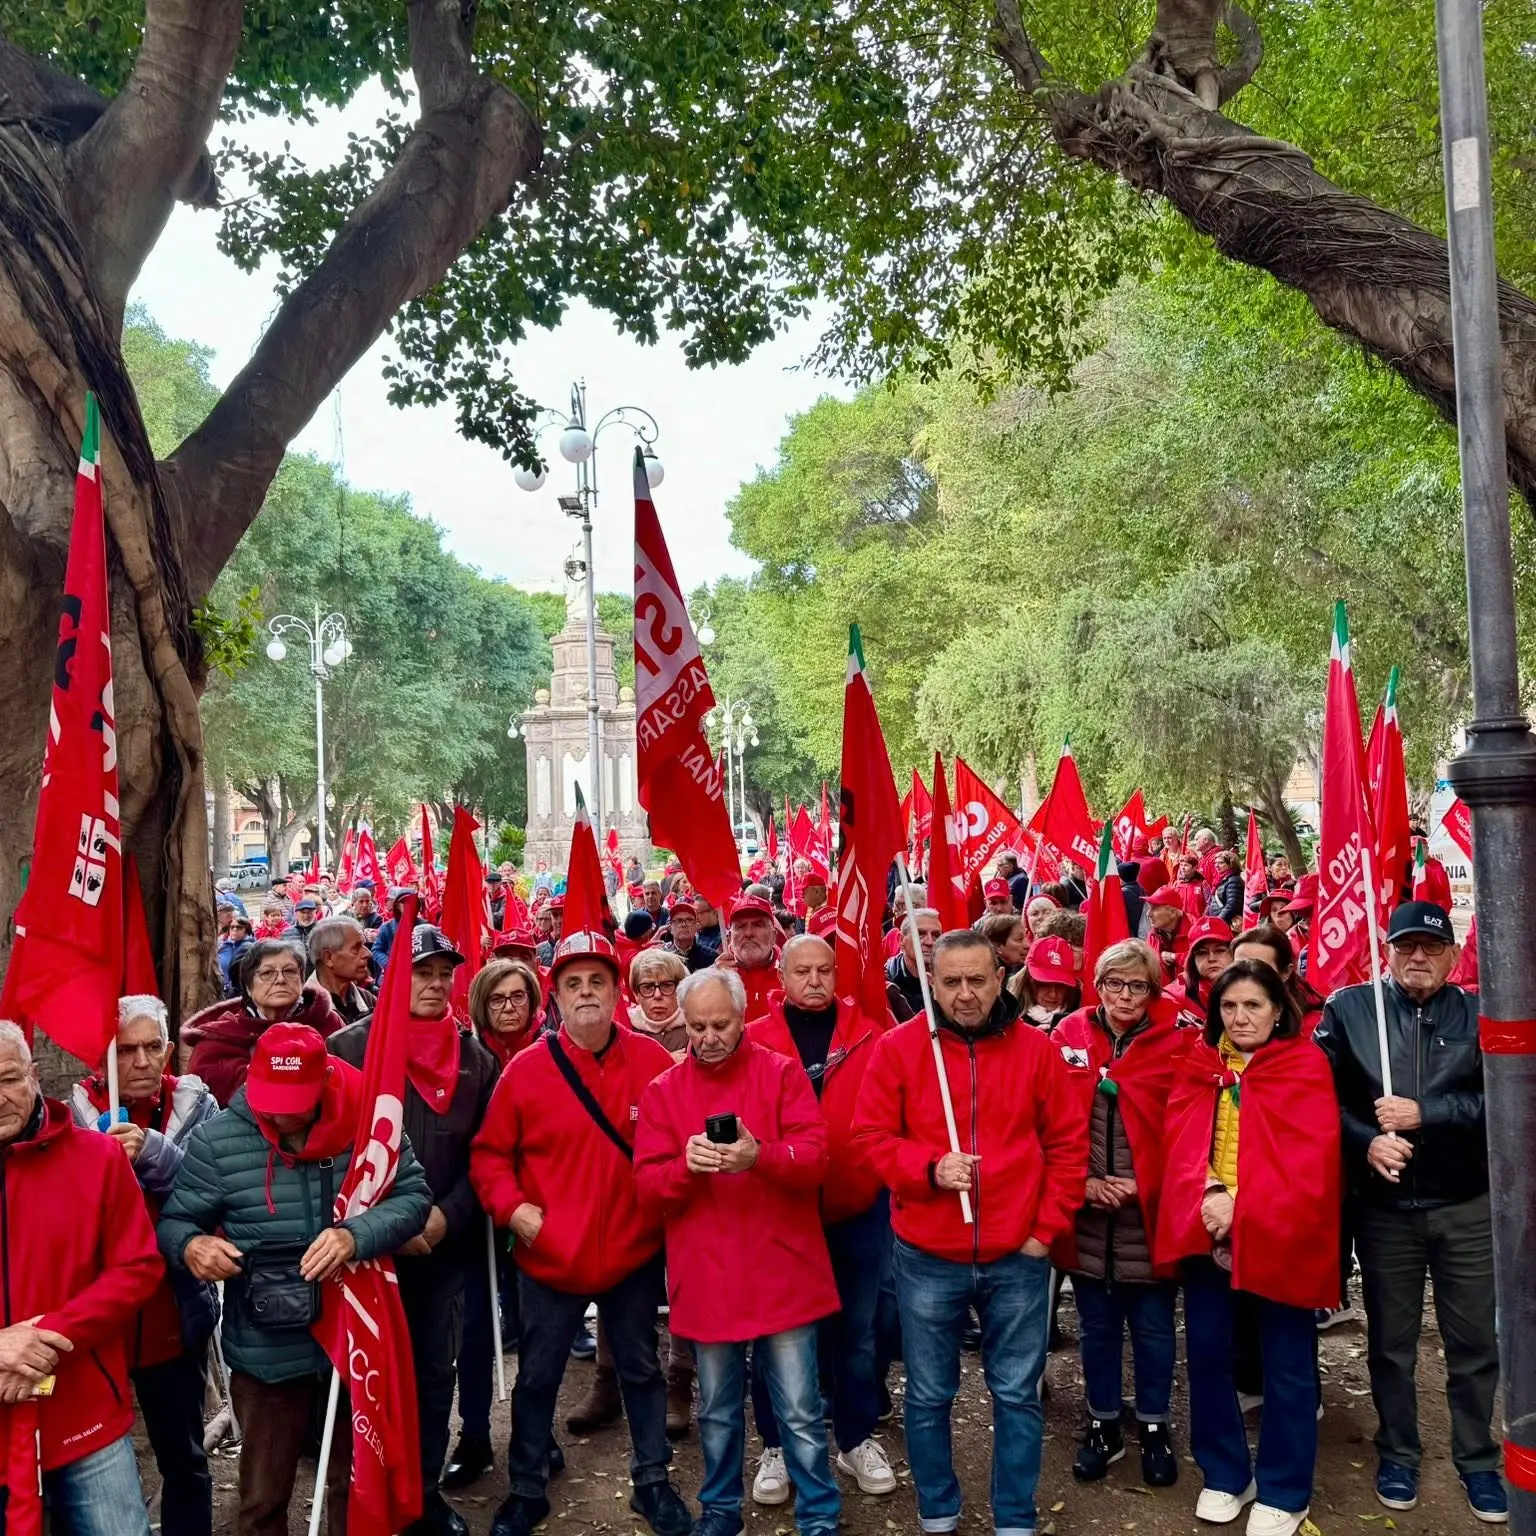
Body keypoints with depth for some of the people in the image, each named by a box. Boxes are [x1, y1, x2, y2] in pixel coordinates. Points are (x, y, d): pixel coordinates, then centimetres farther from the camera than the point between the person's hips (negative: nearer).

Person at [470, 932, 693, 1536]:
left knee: (640, 1369, 18)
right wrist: (512, 1207, -14)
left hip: (634, 1254, 1)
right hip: (549, 1258, 0)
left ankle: (652, 1481, 37)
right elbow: (489, 1153, -1)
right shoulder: (525, 1069, -10)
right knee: (537, 1377, 16)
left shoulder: (653, 1062, -8)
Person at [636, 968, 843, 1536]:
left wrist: (760, 1156, -30)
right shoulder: (663, 1091, 2)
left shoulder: (782, 1072, -3)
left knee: (800, 1413, 6)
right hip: (705, 1279, 2)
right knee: (717, 1412, 19)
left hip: (781, 1274, -2)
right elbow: (647, 1187, -2)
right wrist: (687, 1166, -23)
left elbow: (815, 1157, -11)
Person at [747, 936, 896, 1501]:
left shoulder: (869, 1035, -2)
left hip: (857, 1208, 1)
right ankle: (777, 1446, 30)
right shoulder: (754, 1041, -5)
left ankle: (857, 1439, 34)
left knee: (856, 1331, 16)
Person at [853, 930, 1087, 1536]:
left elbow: (1069, 1145, 3)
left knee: (1017, 1395, 12)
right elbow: (870, 1139, -3)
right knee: (928, 1397, 12)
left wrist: (1047, 1229, -1)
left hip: (1018, 1259, 1)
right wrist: (929, 1167, -19)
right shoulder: (898, 1047, -5)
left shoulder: (1037, 1050, -2)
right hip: (927, 1259, 0)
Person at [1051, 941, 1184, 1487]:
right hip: (1083, 1213, 2)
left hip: (1149, 1212, -1)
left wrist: (1144, 1185, -14)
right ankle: (1103, 1425, 32)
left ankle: (1155, 1428, 32)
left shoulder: (1173, 1044, -7)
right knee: (1096, 1325, 16)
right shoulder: (1069, 1037, -1)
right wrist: (1079, 1182, -10)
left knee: (1153, 1326, 13)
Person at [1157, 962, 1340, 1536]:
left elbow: (1309, 1159, -13)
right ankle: (1225, 1475, 28)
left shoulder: (1305, 1066, -5)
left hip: (1278, 1233, -4)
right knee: (1206, 1351, 10)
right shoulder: (1199, 1063, 7)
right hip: (1206, 1230, 4)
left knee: (1286, 1363, 7)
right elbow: (1180, 1142, 1)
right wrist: (1206, 1195, -18)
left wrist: (1244, 1210, -19)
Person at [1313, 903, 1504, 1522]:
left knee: (1474, 1342, 11)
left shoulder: (1478, 1015, -2)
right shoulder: (1348, 1009, -3)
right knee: (1390, 1342, 13)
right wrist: (1366, 1141, -19)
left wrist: (1425, 1113, -19)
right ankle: (1397, 1456, 31)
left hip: (1466, 1206, 0)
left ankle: (1478, 1461, 31)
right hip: (1383, 1206, 0)